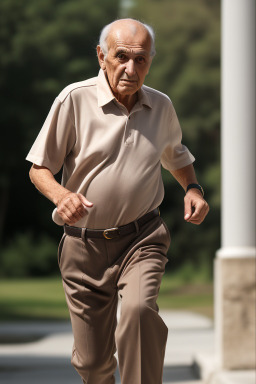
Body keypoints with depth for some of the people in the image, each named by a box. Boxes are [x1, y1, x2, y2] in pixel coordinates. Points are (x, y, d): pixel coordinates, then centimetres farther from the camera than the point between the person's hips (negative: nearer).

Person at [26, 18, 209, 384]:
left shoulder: (162, 107, 4)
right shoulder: (74, 99, -7)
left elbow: (177, 157, 25)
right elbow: (39, 169, -2)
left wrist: (192, 188, 3)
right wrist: (61, 194, -24)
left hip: (142, 237, 1)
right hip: (84, 244, -1)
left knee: (139, 309, -32)